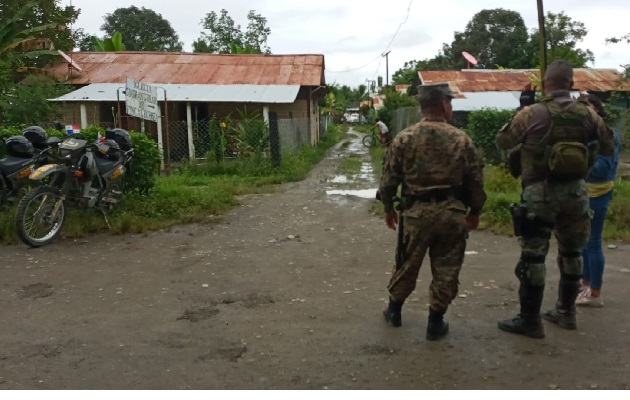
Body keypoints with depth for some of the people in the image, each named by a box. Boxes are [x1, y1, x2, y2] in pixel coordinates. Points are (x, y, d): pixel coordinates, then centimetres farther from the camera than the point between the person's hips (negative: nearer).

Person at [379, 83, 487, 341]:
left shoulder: (404, 138, -3)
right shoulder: (461, 140, -3)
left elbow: (389, 178, 0)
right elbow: (476, 181, 1)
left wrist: (389, 208, 14)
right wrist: (475, 211, 15)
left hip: (416, 211, 1)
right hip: (452, 212, -1)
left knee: (407, 264, 16)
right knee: (446, 269, 10)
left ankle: (394, 310, 31)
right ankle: (435, 322, 17)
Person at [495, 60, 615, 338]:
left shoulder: (531, 114, -10)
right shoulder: (588, 114, 2)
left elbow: (502, 142, 2)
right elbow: (608, 148, 13)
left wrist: (518, 124, 14)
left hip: (541, 191, -4)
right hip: (575, 190, 5)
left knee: (533, 255, 1)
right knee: (571, 252, 18)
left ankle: (530, 321, 6)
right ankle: (566, 312, 29)